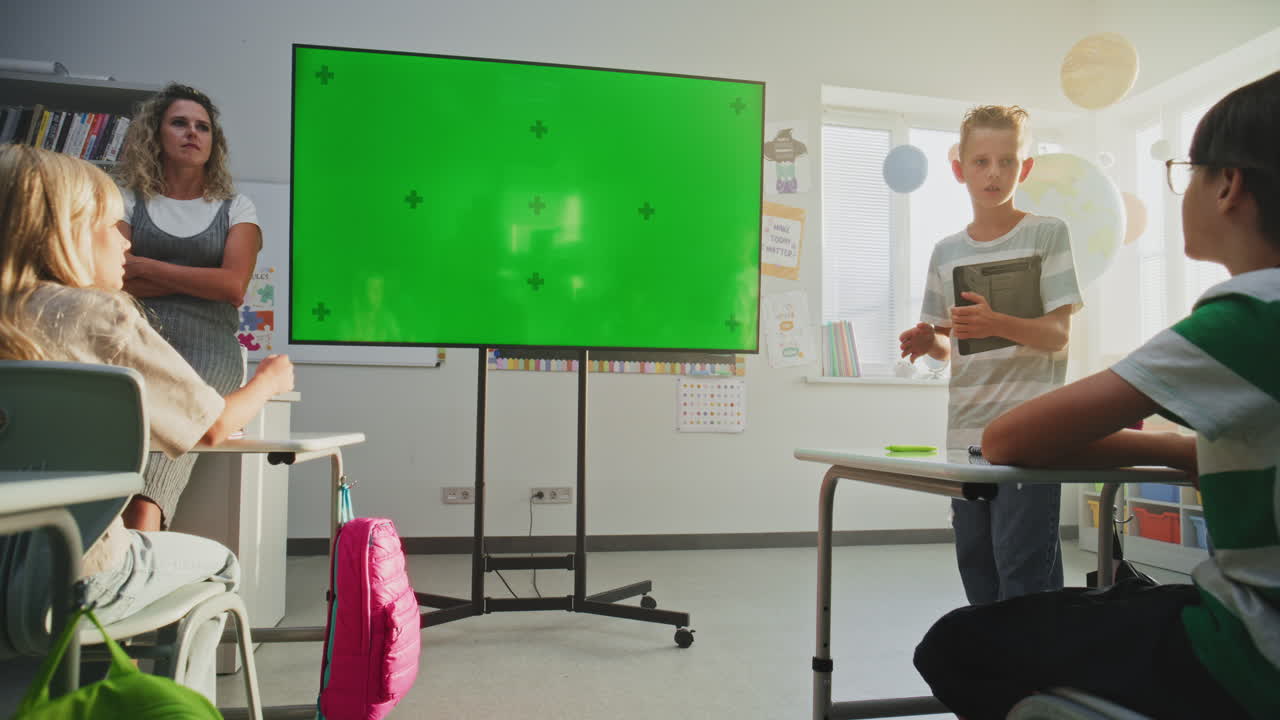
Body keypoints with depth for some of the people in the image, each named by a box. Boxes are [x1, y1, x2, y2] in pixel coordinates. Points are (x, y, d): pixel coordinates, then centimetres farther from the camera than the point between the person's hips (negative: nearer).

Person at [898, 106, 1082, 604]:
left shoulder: (1047, 233, -1)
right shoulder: (946, 251, 11)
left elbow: (1058, 334, -7)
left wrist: (995, 324, -25)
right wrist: (929, 342, -7)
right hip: (966, 431, 5)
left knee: (1022, 566, -8)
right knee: (975, 562, 13)